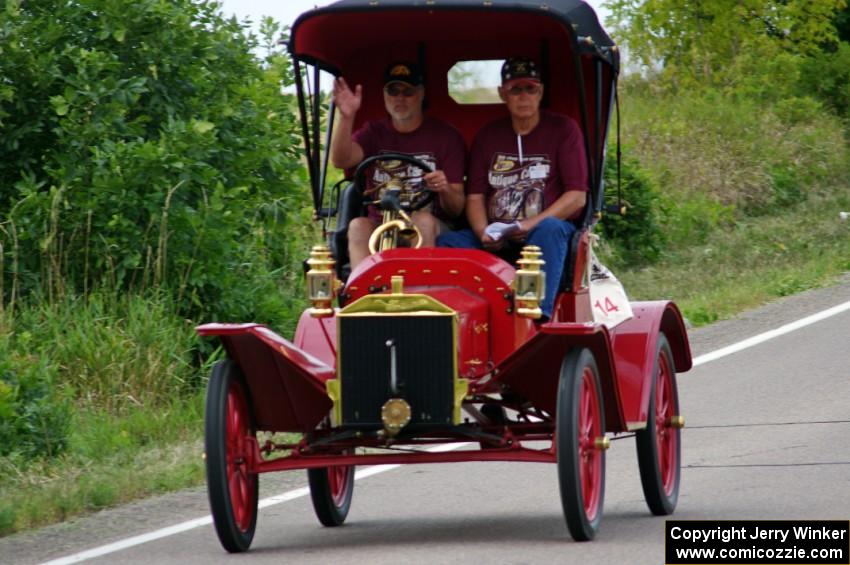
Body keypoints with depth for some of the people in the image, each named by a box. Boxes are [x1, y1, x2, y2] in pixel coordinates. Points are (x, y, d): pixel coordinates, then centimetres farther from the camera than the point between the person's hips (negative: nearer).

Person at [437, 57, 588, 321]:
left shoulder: (563, 129, 6)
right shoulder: (487, 136, 18)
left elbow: (577, 197, -3)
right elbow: (475, 196, 11)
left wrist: (533, 224, -18)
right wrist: (483, 233, -12)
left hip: (544, 231, -4)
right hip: (494, 238, 4)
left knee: (549, 230, -38)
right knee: (447, 242, -23)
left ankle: (539, 315, -53)